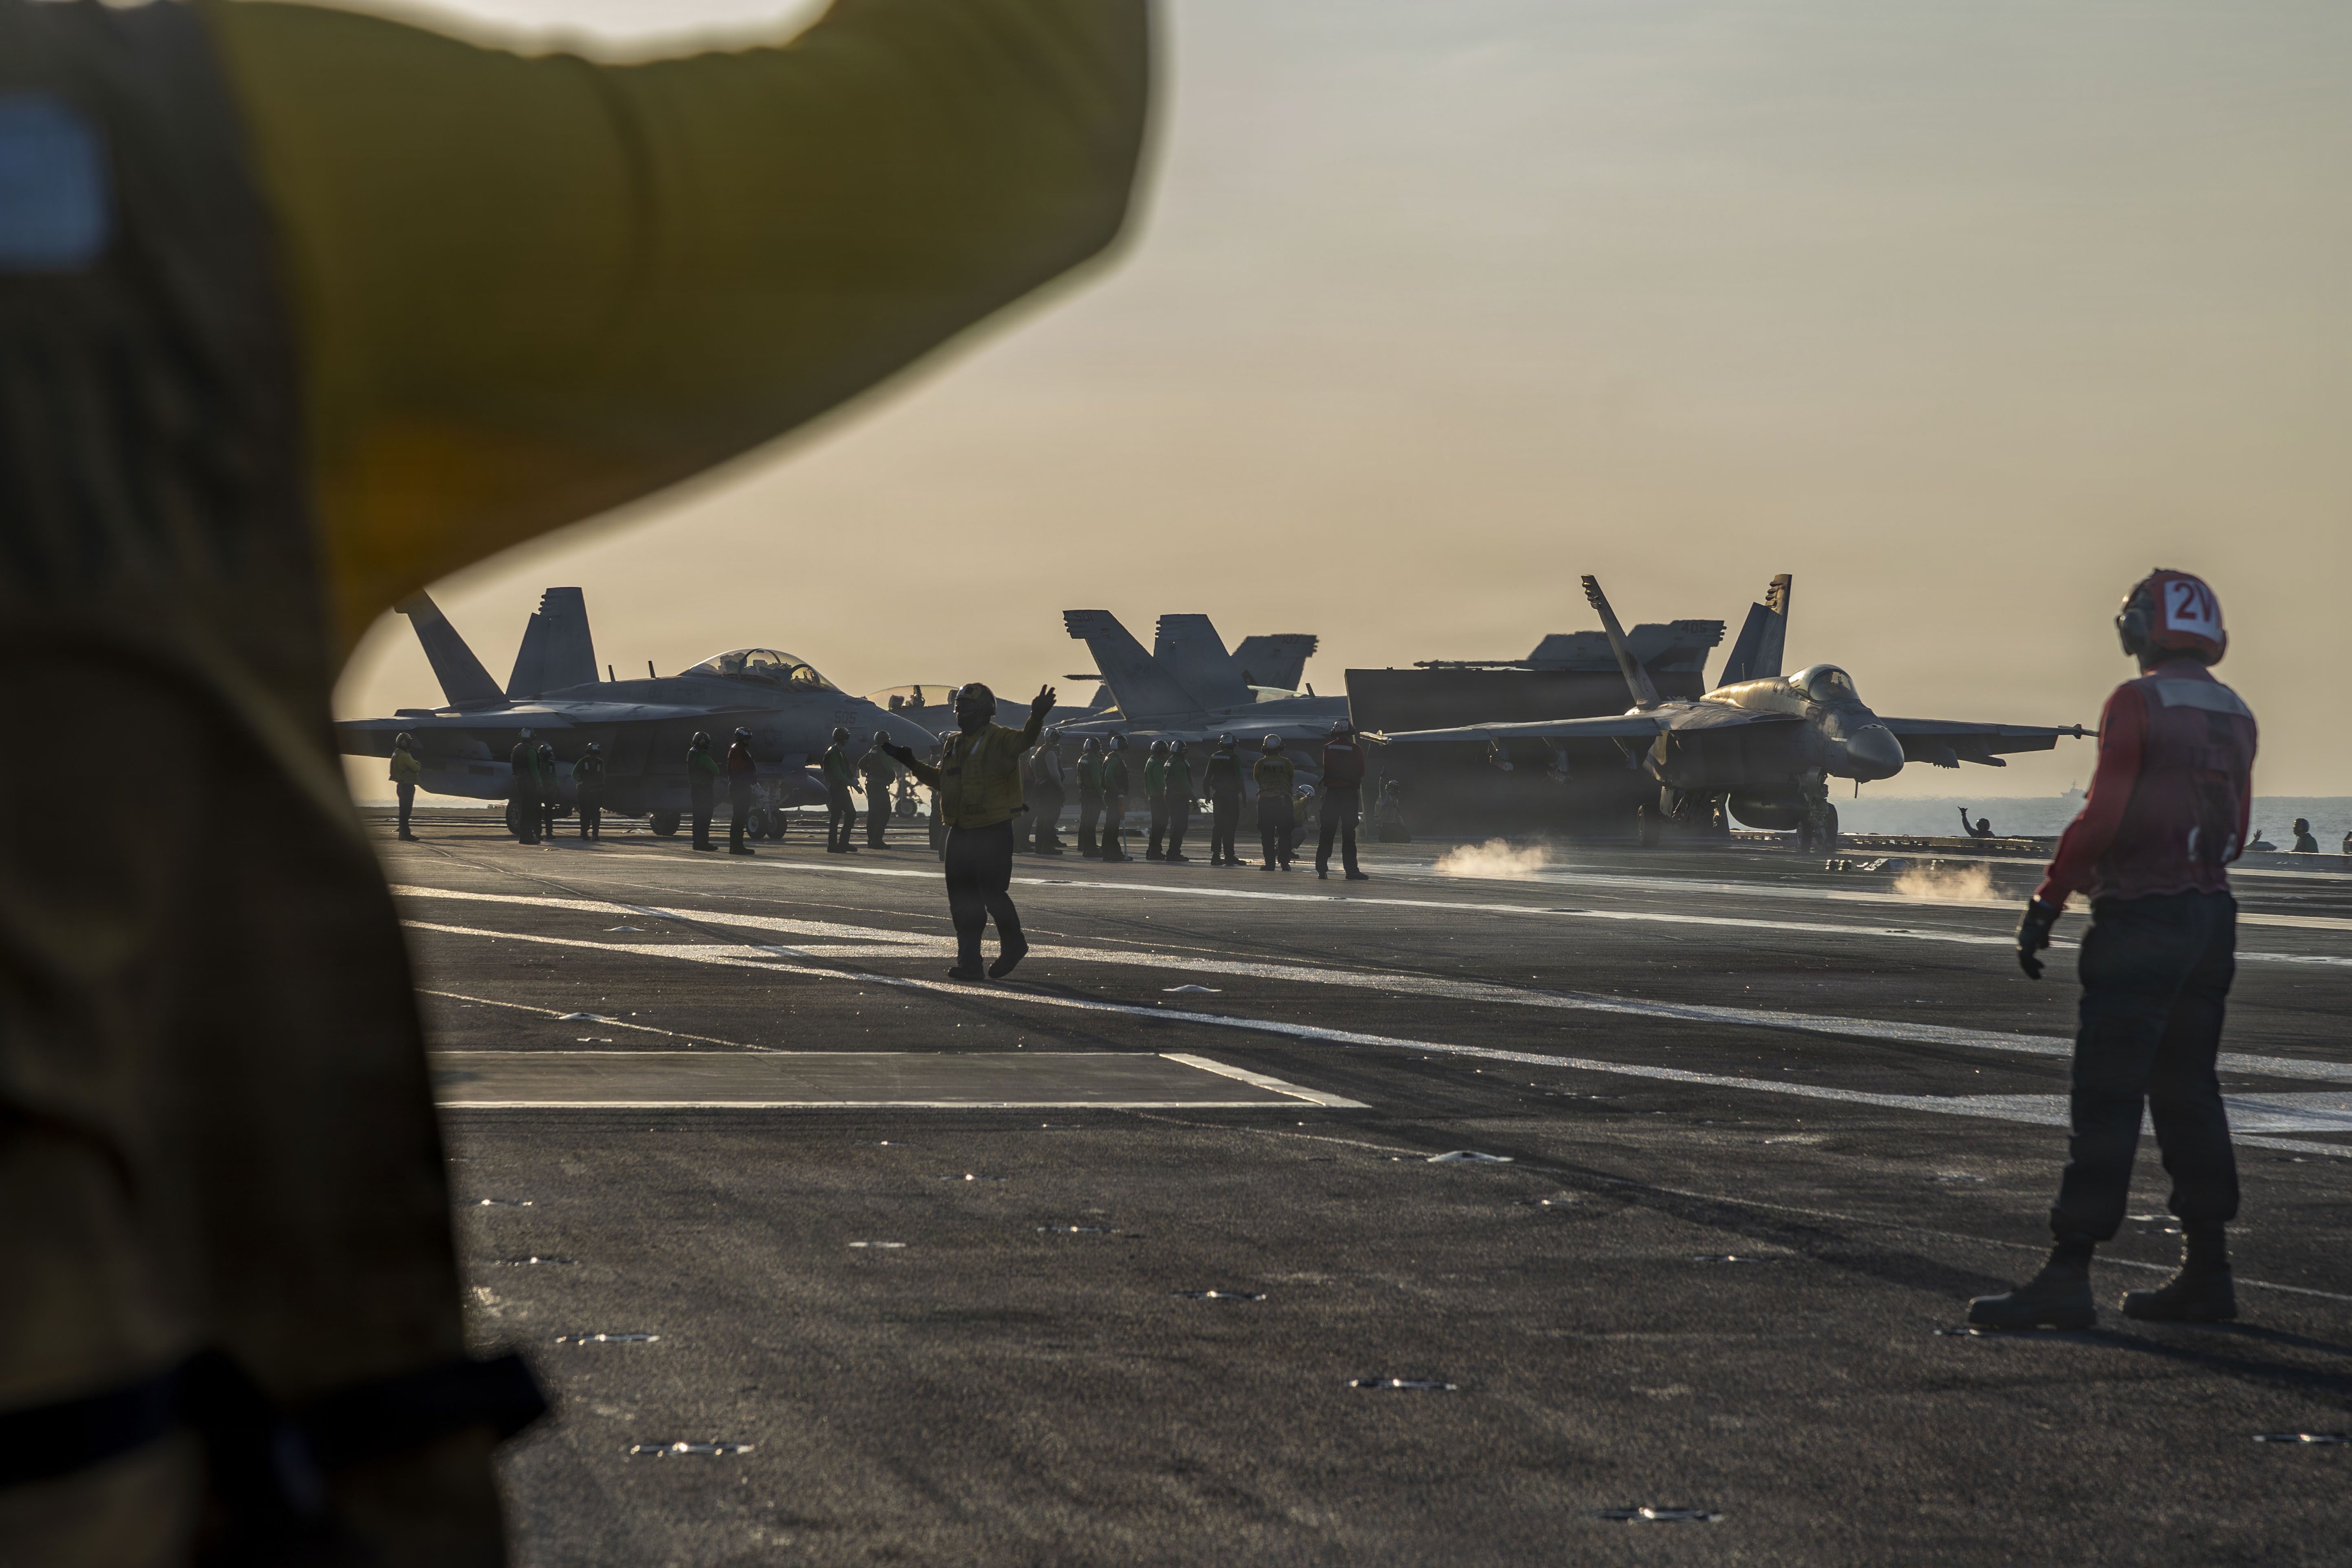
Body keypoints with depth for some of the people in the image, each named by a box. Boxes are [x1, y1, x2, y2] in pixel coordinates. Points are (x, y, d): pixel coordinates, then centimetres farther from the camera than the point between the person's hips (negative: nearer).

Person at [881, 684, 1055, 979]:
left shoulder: (999, 740, -10)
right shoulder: (955, 744, 15)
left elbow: (1023, 740, -31)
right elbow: (941, 779, 29)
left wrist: (1036, 718, -50)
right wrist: (911, 764, 26)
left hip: (993, 833, -8)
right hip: (961, 833, 8)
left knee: (992, 894, -5)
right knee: (963, 900, 6)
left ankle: (1013, 946, 19)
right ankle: (970, 963, 11)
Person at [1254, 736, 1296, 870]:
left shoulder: (1260, 764, 1)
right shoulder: (1287, 763, 1)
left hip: (1265, 800, 0)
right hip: (1284, 799, 0)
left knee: (1267, 834, 4)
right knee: (1285, 834, 7)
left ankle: (1270, 862, -1)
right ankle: (1284, 862, 3)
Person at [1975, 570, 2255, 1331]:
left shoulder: (2138, 703, -11)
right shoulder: (2235, 716, 11)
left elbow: (2103, 817, -17)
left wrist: (2047, 900, -12)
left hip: (2140, 919, -8)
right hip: (2212, 914, 8)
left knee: (2106, 1101, -9)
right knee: (2188, 1095, 14)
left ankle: (2068, 1277, -12)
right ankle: (2207, 1273, 16)